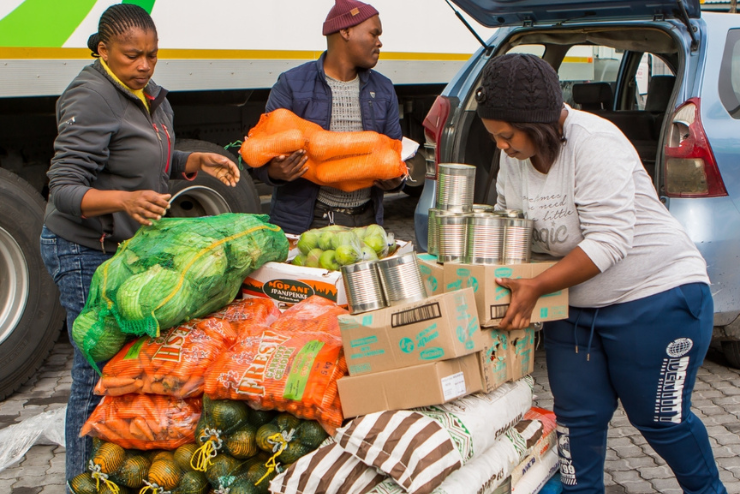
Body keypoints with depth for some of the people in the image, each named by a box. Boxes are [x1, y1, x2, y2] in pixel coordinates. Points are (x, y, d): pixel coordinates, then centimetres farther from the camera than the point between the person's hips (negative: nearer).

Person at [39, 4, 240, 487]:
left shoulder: (150, 95, 9)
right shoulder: (91, 99, -19)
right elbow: (66, 191, -23)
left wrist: (197, 161, 5)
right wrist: (124, 200, -40)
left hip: (131, 245, 8)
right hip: (87, 253, -8)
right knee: (98, 376, -3)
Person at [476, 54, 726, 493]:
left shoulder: (594, 142, -25)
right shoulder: (515, 158, -2)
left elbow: (610, 240, -29)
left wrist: (536, 287, -33)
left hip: (659, 296, -7)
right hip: (575, 307, 7)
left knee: (661, 419, 7)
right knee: (577, 416, 7)